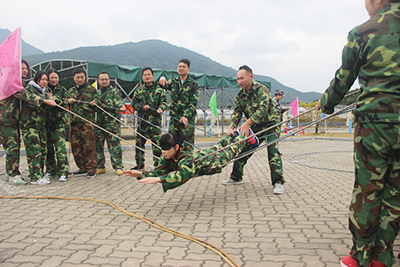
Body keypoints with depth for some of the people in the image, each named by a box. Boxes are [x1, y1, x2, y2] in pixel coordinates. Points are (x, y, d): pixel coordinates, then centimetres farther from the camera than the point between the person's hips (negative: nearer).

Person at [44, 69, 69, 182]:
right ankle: (50, 170, 20)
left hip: (58, 122, -2)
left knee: (60, 148, -10)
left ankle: (63, 172, -10)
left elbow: (65, 106, 0)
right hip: (45, 122, 2)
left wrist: (57, 100, -16)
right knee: (48, 148, 8)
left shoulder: (62, 90, 8)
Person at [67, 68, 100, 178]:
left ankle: (91, 168, -3)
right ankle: (82, 168, 13)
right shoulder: (70, 91, 20)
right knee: (75, 146, 4)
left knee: (89, 146, -8)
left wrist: (94, 104, -12)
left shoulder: (92, 89, 9)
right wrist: (68, 101, 2)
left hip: (87, 121, -4)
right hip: (74, 122, 4)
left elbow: (98, 104, 10)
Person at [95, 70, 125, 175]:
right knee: (97, 144, 6)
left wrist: (121, 105, -37)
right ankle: (100, 166, 18)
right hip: (98, 122, 5)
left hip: (112, 122, -4)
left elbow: (118, 99, -16)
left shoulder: (113, 91, 2)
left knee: (114, 144, -4)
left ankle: (118, 166, 5)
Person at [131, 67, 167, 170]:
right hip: (142, 120, 4)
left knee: (156, 143, -5)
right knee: (139, 142, 10)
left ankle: (158, 164, 5)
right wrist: (142, 107, -9)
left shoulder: (159, 89, 3)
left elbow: (164, 102, 1)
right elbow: (134, 103, 10)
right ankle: (139, 164, 25)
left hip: (155, 120, -3)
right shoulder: (139, 90, 11)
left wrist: (161, 108, -21)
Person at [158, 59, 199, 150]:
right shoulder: (173, 81, 12)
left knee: (188, 146, -2)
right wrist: (162, 79, -26)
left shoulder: (193, 84, -1)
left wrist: (186, 116, -22)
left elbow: (193, 103, -9)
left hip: (188, 118, -3)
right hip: (174, 118, 3)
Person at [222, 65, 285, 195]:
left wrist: (247, 123, -44)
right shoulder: (240, 93, 0)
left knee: (273, 151, -21)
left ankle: (278, 183, -15)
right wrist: (232, 126, -23)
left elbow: (263, 109, -33)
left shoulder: (261, 89, -20)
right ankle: (236, 177, 22)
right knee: (242, 149, 6)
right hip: (255, 128, 6)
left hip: (270, 125, -6)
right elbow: (237, 112, -4)